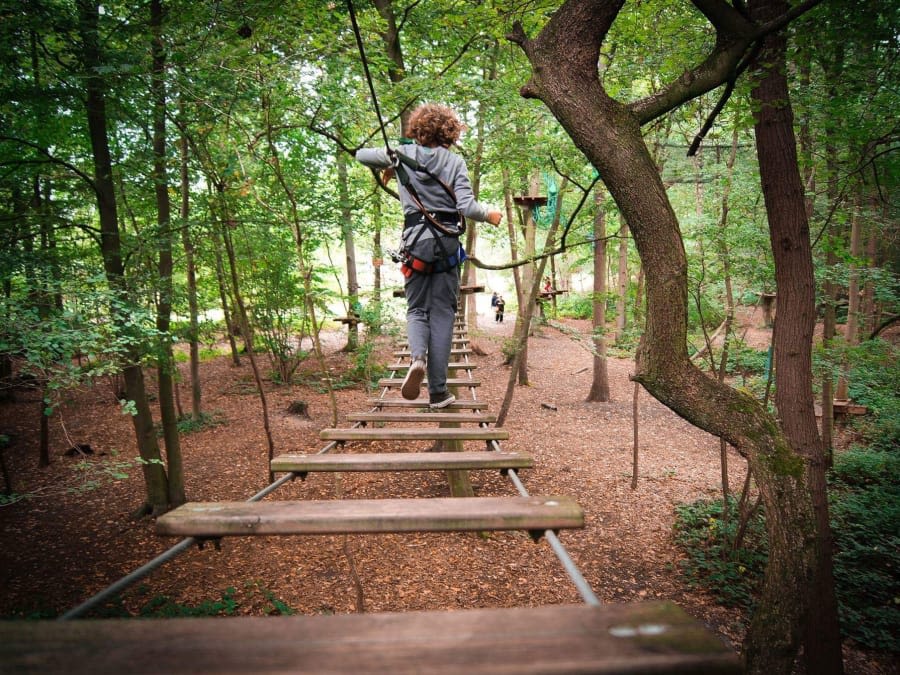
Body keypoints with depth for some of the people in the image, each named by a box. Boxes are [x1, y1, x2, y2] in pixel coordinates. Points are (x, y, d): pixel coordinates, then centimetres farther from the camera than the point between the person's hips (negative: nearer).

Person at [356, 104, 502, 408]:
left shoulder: (403, 155, 5)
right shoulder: (455, 161, 1)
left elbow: (361, 155, 17)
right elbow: (466, 207, -8)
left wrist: (388, 163, 33)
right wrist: (490, 215, 11)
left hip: (415, 240, 1)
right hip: (447, 243, -1)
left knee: (416, 308, 13)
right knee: (442, 314, 4)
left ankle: (417, 357, -19)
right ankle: (438, 391, 4)